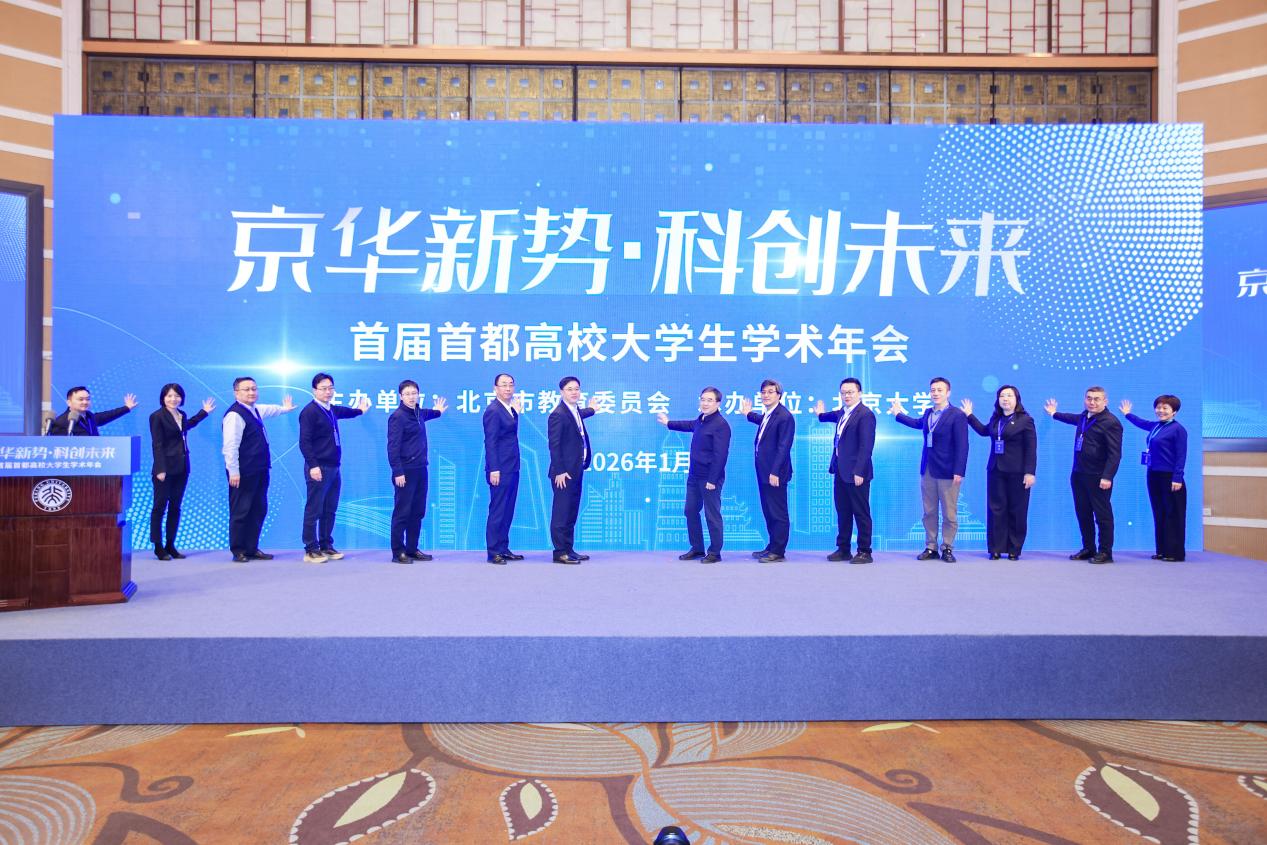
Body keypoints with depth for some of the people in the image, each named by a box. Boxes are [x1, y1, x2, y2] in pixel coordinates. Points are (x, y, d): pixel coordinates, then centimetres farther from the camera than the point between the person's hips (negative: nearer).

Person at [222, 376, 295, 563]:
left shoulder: (255, 410, 13)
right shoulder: (235, 414, -16)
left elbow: (269, 410, 39)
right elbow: (230, 446, -21)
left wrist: (284, 408, 57)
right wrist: (233, 472, -23)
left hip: (259, 471, 10)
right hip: (244, 474, -10)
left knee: (259, 510, 14)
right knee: (240, 512, 0)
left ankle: (252, 549, 23)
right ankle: (238, 551, 10)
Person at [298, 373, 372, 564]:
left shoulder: (332, 410, 14)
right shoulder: (309, 412, -10)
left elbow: (345, 412, 41)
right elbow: (304, 442, -16)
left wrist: (360, 409, 47)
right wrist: (313, 466, -21)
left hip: (334, 468, 8)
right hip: (319, 469, -8)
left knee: (330, 511, 12)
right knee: (313, 511, -1)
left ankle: (326, 546, 21)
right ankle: (311, 550, 6)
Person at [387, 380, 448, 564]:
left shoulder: (418, 413, 12)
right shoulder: (397, 417, -11)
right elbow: (393, 447, -15)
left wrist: (438, 411, 49)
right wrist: (398, 472, -18)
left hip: (420, 470, 8)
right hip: (405, 472, -8)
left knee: (418, 512, 11)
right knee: (402, 512, -2)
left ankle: (412, 549, 19)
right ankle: (398, 552, 6)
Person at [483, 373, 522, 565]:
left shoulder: (509, 409, 14)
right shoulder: (493, 410, -13)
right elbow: (490, 442, -18)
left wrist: (516, 412, 9)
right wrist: (494, 469, -20)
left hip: (512, 468, 9)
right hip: (500, 470, -9)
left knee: (507, 511, 14)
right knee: (497, 511, -2)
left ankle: (503, 549, 22)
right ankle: (493, 552, 5)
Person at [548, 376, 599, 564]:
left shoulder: (575, 410, 11)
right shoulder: (558, 414, -15)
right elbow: (554, 445, -17)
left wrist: (591, 410, 53)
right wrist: (559, 471, -19)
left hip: (576, 470, 9)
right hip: (564, 472, -9)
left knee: (572, 512, 13)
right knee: (561, 512, -3)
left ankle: (568, 549, 21)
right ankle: (560, 552, 4)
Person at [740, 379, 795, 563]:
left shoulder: (785, 417, -16)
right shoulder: (766, 414, 11)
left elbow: (783, 447, -20)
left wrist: (775, 472, -22)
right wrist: (748, 414, 36)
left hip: (775, 474, -9)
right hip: (764, 472, 9)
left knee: (778, 513, 1)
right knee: (768, 512, 16)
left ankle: (778, 551, 9)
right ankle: (772, 547, 26)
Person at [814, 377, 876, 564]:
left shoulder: (865, 415, -14)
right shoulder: (843, 412, 12)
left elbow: (866, 446, -20)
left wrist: (859, 472, -23)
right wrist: (821, 414, 35)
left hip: (856, 473, -8)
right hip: (840, 471, 8)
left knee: (861, 513, 2)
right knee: (843, 512, 13)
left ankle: (865, 552, 10)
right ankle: (843, 549, 22)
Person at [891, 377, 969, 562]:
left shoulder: (957, 415, -10)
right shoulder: (928, 413, 9)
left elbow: (962, 446, -14)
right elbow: (917, 423, 33)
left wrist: (959, 471, -20)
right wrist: (898, 414, 40)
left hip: (948, 472, -6)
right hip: (927, 470, 6)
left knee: (949, 514, 4)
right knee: (929, 512, 11)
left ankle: (947, 548, 14)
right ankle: (930, 548, 19)